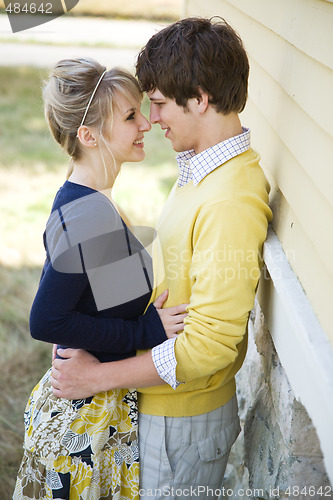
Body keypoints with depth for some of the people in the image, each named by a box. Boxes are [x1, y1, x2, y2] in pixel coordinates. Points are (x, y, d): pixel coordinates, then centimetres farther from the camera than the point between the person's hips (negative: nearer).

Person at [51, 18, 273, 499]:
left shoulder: (232, 203, -29)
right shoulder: (202, 168, 3)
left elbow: (210, 343, -28)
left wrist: (100, 376, -22)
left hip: (183, 423, -8)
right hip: (159, 403, 8)